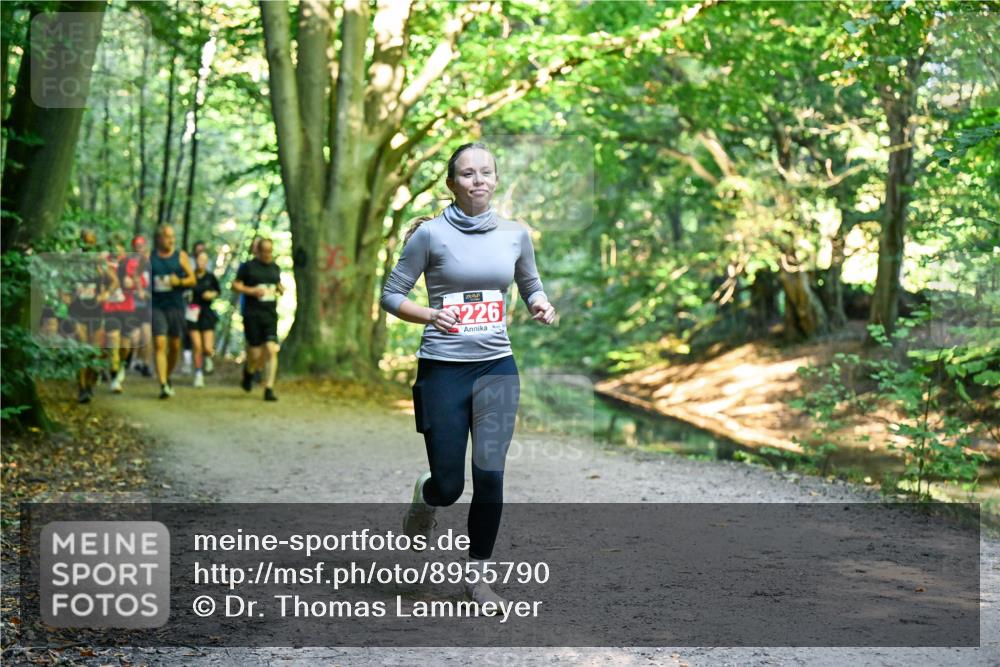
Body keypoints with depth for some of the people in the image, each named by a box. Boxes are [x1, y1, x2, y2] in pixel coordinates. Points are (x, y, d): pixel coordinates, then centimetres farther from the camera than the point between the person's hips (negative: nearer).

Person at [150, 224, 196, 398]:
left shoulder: (180, 256, 6)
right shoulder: (149, 257, 6)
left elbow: (192, 279, 5)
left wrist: (179, 281, -14)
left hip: (176, 305, 2)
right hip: (156, 306, -2)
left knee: (175, 345, 9)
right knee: (159, 344, -13)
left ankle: (168, 377, 32)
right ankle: (163, 385, -17)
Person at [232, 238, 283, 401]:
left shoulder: (275, 268, 13)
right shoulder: (248, 267, -1)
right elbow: (235, 285, 0)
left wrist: (281, 289, 4)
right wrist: (252, 291, -15)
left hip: (270, 315, 4)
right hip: (252, 315, -4)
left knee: (271, 350, -10)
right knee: (256, 354, -4)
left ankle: (269, 389, -6)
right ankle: (249, 371, 32)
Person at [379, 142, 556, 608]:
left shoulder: (515, 234, 4)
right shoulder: (431, 234, -6)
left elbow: (530, 285, 21)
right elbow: (391, 294, -1)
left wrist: (541, 306, -1)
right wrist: (430, 316, -18)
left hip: (497, 369, 2)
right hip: (442, 370, -2)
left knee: (489, 476, -7)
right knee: (449, 486, 2)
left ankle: (476, 574, 12)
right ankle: (425, 496, 40)